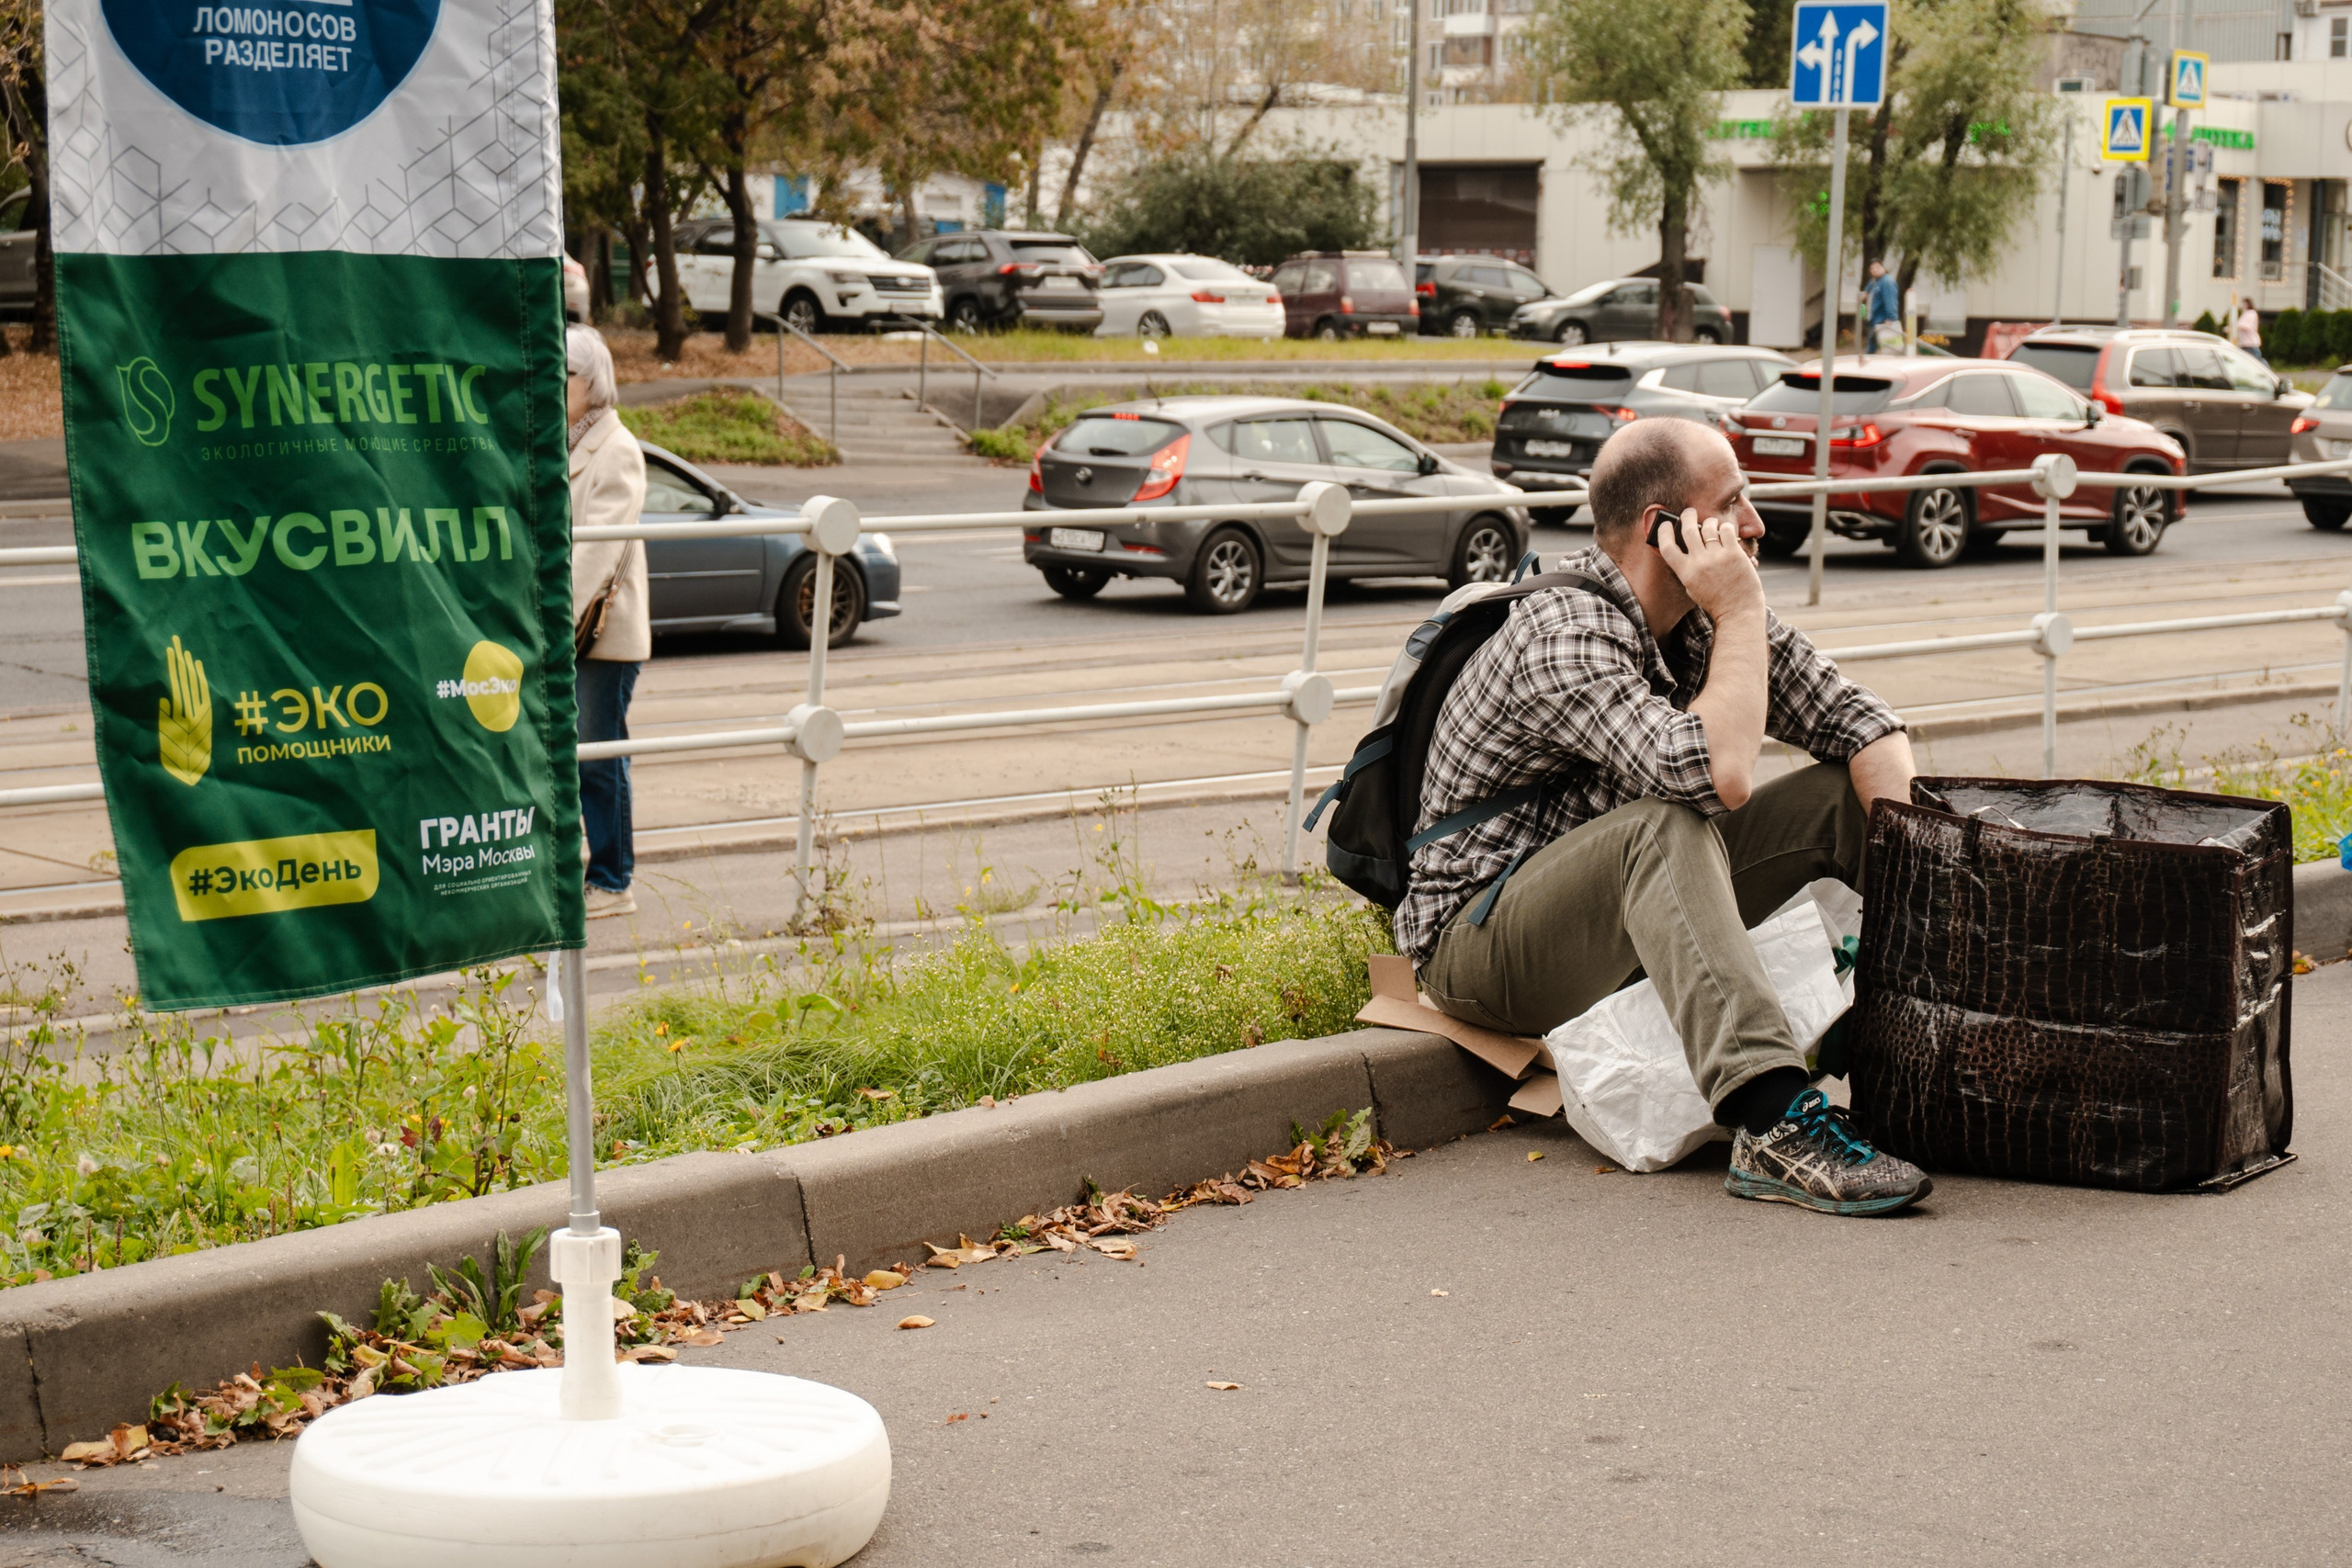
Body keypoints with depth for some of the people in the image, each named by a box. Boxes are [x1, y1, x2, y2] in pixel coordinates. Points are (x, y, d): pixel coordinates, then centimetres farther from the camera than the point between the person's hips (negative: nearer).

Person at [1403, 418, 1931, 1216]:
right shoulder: (1565, 635, -25)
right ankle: (1774, 1128, -48)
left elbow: (1865, 727, 5)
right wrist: (1742, 616, -25)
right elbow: (1717, 776, -37)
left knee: (1851, 790, 0)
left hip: (1633, 925, 9)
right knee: (1666, 824, -37)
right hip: (1479, 937, -8)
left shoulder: (1702, 617, 1)